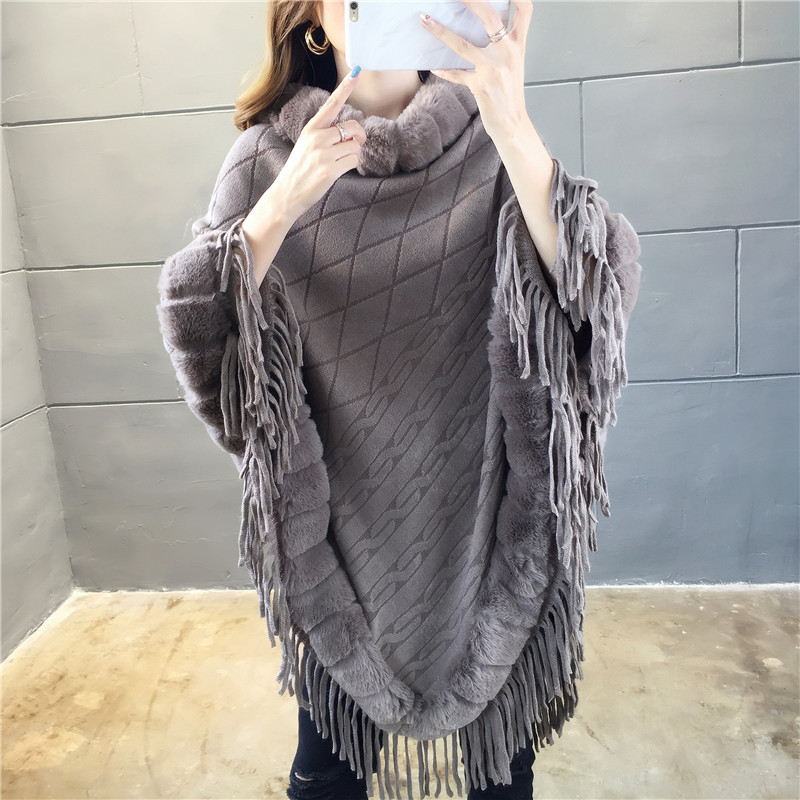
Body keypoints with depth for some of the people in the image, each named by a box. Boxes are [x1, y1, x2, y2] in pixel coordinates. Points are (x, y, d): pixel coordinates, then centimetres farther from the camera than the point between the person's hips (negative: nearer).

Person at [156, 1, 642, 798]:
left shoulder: (489, 145, -5)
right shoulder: (268, 156, -3)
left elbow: (597, 286, -19)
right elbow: (199, 330, -11)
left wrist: (513, 126, -31)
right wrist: (283, 205, -25)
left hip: (483, 515, 1)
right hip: (341, 517, 0)